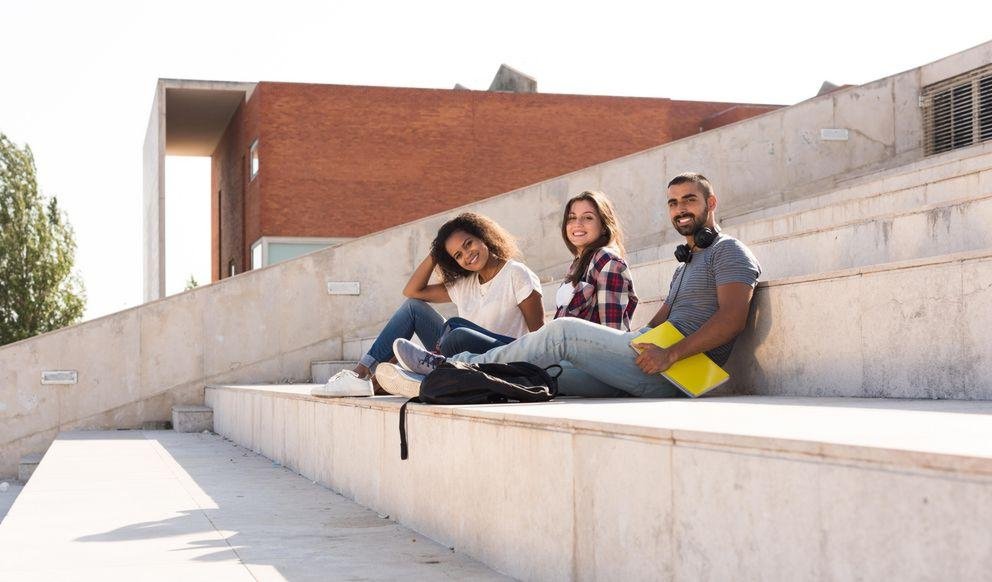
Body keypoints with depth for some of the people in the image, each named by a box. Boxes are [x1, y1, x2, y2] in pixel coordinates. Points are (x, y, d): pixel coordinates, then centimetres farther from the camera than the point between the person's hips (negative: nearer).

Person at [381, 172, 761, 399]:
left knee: (563, 332, -16)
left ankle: (450, 368, -8)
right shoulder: (687, 263, 31)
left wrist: (670, 354, -23)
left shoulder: (729, 252, 1)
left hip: (677, 372, -9)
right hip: (653, 370, 9)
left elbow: (732, 317, -15)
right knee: (545, 369, -1)